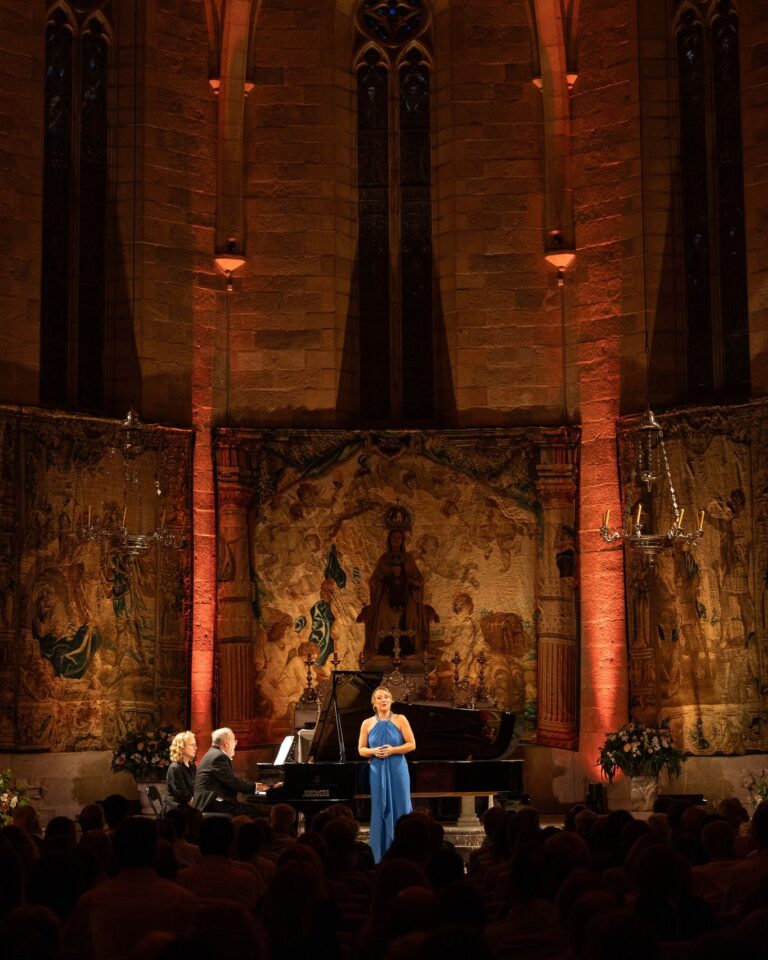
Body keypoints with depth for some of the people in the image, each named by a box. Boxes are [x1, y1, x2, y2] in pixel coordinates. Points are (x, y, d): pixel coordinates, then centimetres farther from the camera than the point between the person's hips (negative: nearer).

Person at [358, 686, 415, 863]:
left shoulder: (400, 720, 1)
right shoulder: (367, 724, 6)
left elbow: (412, 744, -1)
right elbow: (361, 749, 10)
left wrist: (393, 750, -14)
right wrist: (373, 751, -11)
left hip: (397, 770, -1)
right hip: (377, 771, 1)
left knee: (400, 809, -1)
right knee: (380, 811, 2)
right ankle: (381, 856, 7)